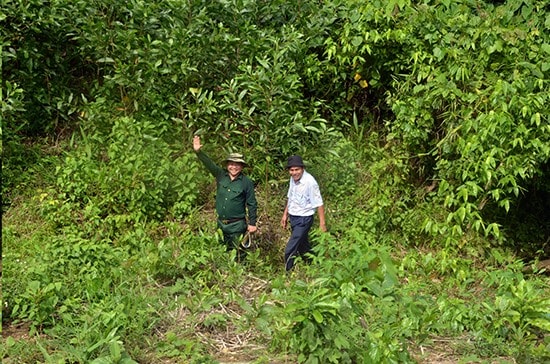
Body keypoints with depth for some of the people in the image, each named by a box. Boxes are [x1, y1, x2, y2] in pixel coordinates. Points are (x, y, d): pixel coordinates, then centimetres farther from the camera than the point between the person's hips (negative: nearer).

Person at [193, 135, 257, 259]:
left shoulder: (247, 182, -9)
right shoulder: (221, 175, 1)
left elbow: (252, 204, -5)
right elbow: (209, 163, -5)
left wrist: (252, 223, -5)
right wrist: (198, 151, -20)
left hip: (237, 225, -4)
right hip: (221, 223, 4)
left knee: (238, 254, 2)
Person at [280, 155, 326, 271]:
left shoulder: (309, 182, -24)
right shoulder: (293, 179, -2)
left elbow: (319, 204, -19)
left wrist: (322, 224, -17)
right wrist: (285, 214, 16)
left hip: (304, 219, -7)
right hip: (293, 217, 7)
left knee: (290, 250, -7)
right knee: (303, 247, 20)